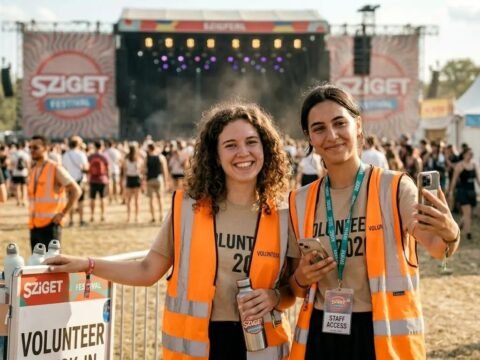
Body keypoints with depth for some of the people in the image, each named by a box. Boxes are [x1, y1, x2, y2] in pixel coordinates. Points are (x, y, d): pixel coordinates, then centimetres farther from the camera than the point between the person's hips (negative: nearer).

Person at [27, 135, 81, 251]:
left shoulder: (55, 169, -6)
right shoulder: (33, 171, 14)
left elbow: (76, 190, -10)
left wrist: (63, 213, -14)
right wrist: (31, 214, 15)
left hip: (50, 225, -7)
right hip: (34, 226, 7)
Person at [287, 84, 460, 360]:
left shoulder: (395, 187, -7)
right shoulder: (301, 201, 3)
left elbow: (435, 245, -23)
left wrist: (449, 234, -45)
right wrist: (302, 279, -10)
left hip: (384, 335, -3)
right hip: (321, 336, 3)